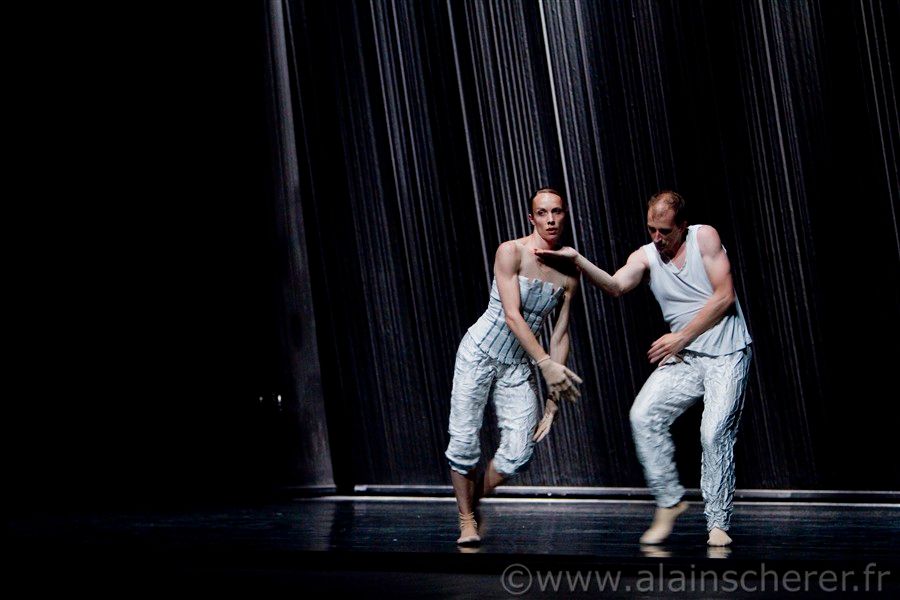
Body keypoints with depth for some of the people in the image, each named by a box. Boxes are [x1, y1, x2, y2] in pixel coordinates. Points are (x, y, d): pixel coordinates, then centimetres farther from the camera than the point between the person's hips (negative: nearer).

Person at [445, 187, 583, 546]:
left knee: (519, 452, -6)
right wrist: (547, 364, -26)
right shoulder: (511, 252, -12)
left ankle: (475, 501, 19)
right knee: (464, 443, -6)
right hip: (479, 353, -4)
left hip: (518, 365, 4)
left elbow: (560, 335, 2)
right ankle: (466, 520, 13)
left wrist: (553, 400, -2)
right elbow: (512, 315, -19)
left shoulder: (569, 275, 1)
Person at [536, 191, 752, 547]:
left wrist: (681, 337, -12)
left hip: (726, 353, -4)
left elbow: (724, 296, -10)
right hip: (684, 357, 4)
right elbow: (616, 286, -17)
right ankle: (669, 502, -2)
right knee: (644, 416, -14)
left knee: (716, 431, -15)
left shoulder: (705, 237, -5)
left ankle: (718, 523, -6)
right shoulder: (645, 256, 3)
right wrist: (577, 260, -32)